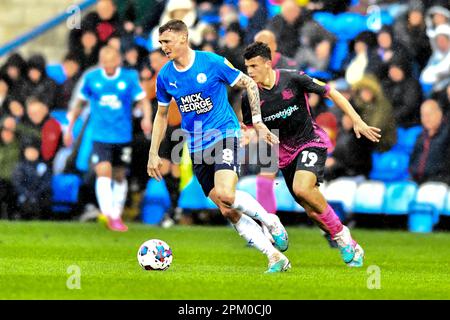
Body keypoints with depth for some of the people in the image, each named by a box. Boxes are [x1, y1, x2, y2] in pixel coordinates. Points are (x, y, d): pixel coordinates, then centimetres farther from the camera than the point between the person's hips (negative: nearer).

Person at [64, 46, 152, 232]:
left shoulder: (129, 78, -1)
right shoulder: (91, 78, 1)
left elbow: (143, 101, -4)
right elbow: (80, 103, 13)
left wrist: (147, 118, -24)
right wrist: (70, 128, 15)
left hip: (123, 137, 1)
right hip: (100, 137, -1)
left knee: (119, 176, 12)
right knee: (103, 173, -17)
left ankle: (117, 215, 27)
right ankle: (110, 216, -20)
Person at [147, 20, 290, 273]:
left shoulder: (212, 62, -9)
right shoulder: (165, 77, 4)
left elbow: (249, 84, 1)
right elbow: (162, 115, 17)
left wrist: (258, 122, -4)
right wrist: (154, 154, 14)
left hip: (225, 136, -5)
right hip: (197, 148, 5)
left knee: (225, 195, -27)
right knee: (228, 211, -3)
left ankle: (271, 221, -1)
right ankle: (276, 257, 1)